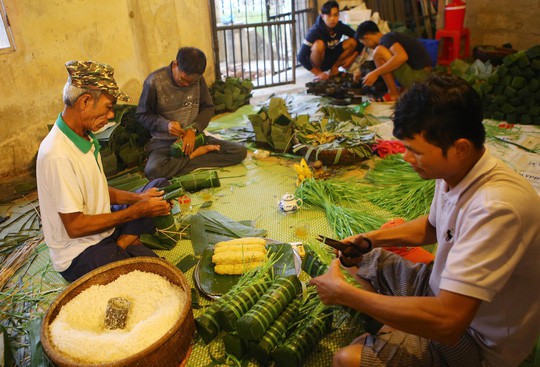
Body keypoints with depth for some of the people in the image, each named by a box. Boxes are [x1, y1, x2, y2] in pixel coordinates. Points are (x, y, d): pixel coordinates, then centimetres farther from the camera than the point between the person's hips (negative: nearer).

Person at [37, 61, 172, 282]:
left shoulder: (85, 138, 2)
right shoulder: (58, 155, -26)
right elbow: (75, 227, -23)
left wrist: (137, 197, -4)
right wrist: (137, 210, -19)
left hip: (103, 230, 9)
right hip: (78, 255, -9)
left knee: (160, 188, 11)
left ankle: (122, 243, -1)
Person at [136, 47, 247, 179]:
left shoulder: (198, 79, -2)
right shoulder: (154, 82, -11)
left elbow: (208, 108, 5)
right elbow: (142, 115, -2)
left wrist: (193, 129, -13)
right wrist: (166, 124, -22)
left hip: (194, 136, 3)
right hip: (164, 141, -2)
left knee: (240, 151, -15)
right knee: (153, 170, -37)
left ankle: (190, 156, -10)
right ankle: (197, 153, -14)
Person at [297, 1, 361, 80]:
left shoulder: (340, 27, -14)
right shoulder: (315, 31, -27)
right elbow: (301, 57, -29)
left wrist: (352, 57, -20)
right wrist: (317, 73, -29)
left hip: (330, 59, 4)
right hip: (316, 62, -4)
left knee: (352, 42, -15)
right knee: (319, 44, -35)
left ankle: (334, 67, -3)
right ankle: (318, 71, -13)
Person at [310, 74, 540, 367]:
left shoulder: (496, 208, -36)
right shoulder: (454, 172, -8)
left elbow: (447, 322, -38)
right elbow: (432, 226, 13)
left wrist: (343, 293, -29)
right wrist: (370, 239, -1)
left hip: (479, 340, -8)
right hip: (447, 290, 8)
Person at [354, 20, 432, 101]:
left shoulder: (385, 38, -11)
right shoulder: (391, 36, 19)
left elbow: (402, 56, -30)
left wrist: (375, 73, -25)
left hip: (418, 77, -10)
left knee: (378, 52, -15)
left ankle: (393, 93, -8)